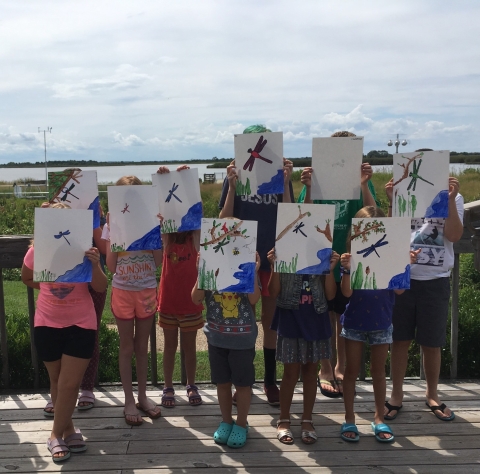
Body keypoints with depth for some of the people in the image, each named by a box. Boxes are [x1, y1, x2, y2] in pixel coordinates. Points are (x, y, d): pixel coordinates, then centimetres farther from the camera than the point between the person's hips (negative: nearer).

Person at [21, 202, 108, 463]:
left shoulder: (83, 249, -13)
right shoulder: (37, 251, -9)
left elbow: (100, 288, -12)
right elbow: (27, 279, 11)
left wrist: (95, 265, -29)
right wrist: (50, 287, -1)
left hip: (81, 324, -2)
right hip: (47, 324, 2)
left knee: (69, 384, -1)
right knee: (57, 381, 14)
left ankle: (56, 435, 17)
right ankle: (67, 428, 32)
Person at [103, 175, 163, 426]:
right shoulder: (112, 225, -4)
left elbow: (158, 262, -6)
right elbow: (111, 266, -8)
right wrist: (113, 233, -15)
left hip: (147, 291, 1)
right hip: (123, 292, -1)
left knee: (142, 345, 13)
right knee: (127, 346, 8)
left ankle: (143, 396, 25)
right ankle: (129, 401, 18)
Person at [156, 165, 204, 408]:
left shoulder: (195, 238, -4)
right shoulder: (166, 238, -2)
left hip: (190, 299, -1)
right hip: (168, 298, 1)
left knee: (189, 345, 11)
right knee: (170, 345, 11)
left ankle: (192, 386, 25)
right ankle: (168, 388, 22)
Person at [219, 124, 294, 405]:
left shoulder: (280, 176, 1)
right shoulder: (236, 177, -1)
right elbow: (224, 220, -5)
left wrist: (285, 183, -14)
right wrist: (232, 186, -16)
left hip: (274, 258, 1)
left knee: (271, 322, 11)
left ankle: (270, 380, 25)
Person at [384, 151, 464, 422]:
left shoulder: (452, 197, 3)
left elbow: (454, 235, -9)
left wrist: (450, 199, -17)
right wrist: (392, 202, -16)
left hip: (436, 281, 0)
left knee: (432, 343, 9)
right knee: (400, 339, 8)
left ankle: (432, 395, 29)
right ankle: (397, 395, 21)